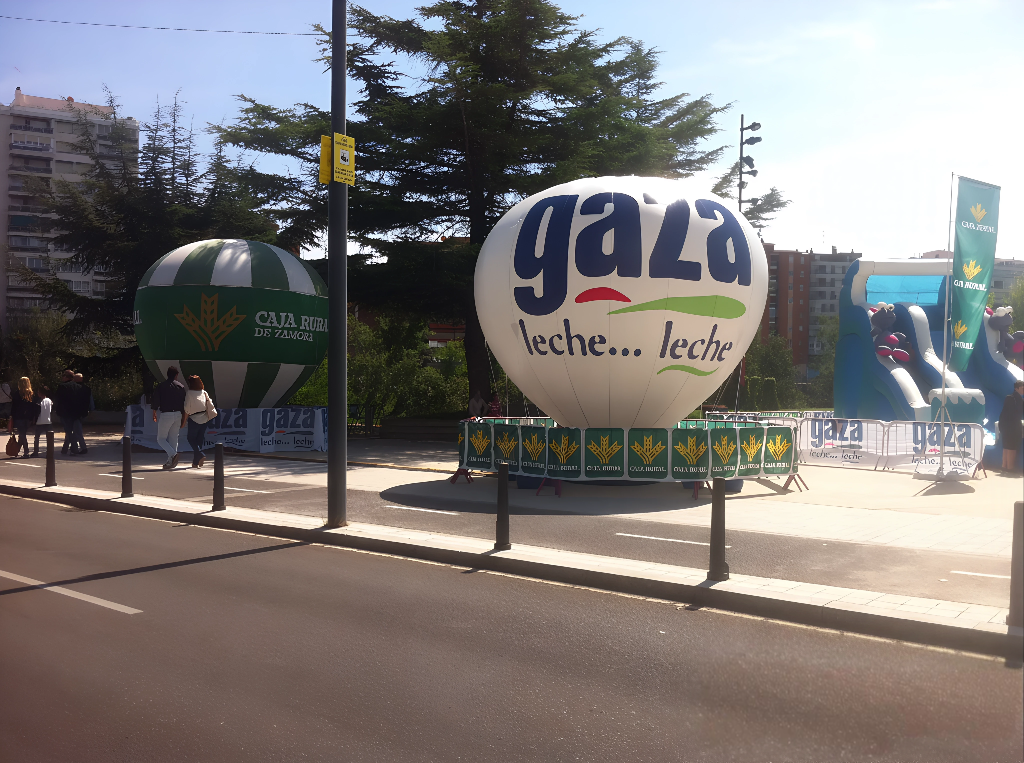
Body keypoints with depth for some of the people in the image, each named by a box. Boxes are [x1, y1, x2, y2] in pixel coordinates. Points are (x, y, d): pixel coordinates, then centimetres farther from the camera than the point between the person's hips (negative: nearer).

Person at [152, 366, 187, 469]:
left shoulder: (161, 386, -2)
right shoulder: (181, 386, 5)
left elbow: (155, 401, -1)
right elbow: (184, 403, 5)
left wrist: (154, 413, 15)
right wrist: (183, 419, 12)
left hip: (166, 414, -3)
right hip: (178, 414, 4)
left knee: (160, 438, 5)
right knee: (173, 438, 10)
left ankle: (173, 454, -18)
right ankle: (170, 462, 8)